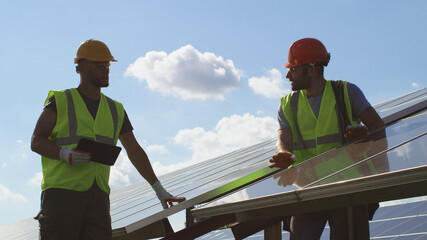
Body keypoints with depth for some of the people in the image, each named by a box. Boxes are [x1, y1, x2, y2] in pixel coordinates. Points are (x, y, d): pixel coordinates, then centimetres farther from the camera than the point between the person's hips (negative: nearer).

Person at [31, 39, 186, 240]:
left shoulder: (115, 110, 19)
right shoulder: (60, 101, 6)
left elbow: (135, 151, 19)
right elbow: (36, 142, 1)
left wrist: (159, 189, 14)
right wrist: (65, 154, -19)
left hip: (98, 195, 4)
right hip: (61, 191, -4)